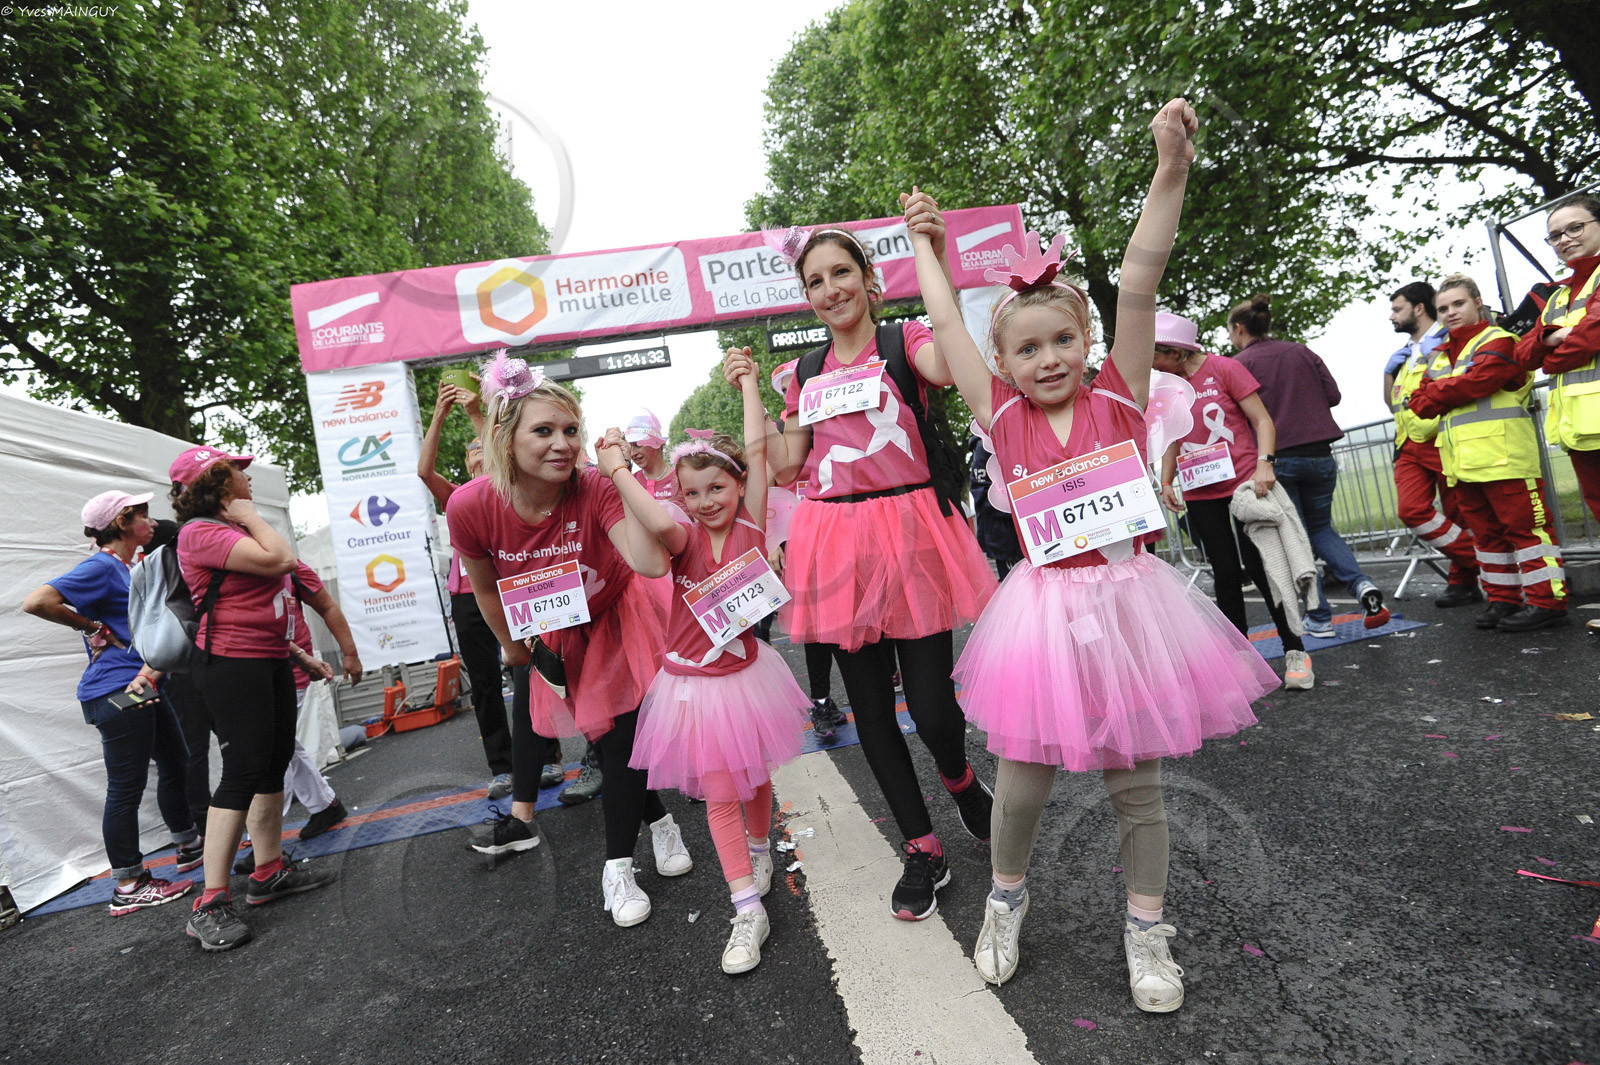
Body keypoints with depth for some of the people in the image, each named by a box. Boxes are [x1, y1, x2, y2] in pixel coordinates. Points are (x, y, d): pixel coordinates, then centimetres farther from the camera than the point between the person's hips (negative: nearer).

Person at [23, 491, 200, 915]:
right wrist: (90, 626, -14)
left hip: (142, 688, 10)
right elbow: (37, 601, -26)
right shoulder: (101, 566, -14)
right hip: (116, 692, -10)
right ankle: (128, 887, 8)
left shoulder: (125, 568, 15)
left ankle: (189, 846, 35)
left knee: (176, 763, 19)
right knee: (126, 787, -2)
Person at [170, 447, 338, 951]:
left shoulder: (236, 531, 18)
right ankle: (211, 904, -4)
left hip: (269, 662, 10)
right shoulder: (200, 532, -13)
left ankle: (269, 873, 23)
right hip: (231, 664, -10)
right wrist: (251, 517, -10)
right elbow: (280, 559, -26)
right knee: (244, 770, -11)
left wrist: (298, 654, 21)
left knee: (275, 763, 12)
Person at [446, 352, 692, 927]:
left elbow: (652, 563, -48)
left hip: (616, 618, -2)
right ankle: (658, 821, 39)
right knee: (599, 734, 12)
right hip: (555, 631, 2)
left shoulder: (595, 488, -33)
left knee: (621, 734, -1)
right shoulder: (470, 506, -27)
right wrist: (512, 645, 8)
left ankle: (618, 865, 23)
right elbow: (484, 587, -7)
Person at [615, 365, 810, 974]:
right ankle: (748, 911, 10)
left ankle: (759, 850, 47)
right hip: (694, 684, -2)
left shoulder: (750, 525, -8)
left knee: (754, 776, 20)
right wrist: (615, 468, -32)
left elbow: (757, 448, -9)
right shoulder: (685, 537, -12)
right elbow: (658, 524, -37)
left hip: (744, 672, 2)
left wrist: (747, 380, -3)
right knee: (719, 794, 1)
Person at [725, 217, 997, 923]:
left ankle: (960, 778, 34)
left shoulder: (904, 341, 2)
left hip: (909, 533, -4)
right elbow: (784, 467, 9)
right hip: (835, 543, 5)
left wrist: (932, 255, -22)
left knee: (931, 707, -5)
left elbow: (949, 367, -23)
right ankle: (922, 851, 29)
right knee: (870, 708, 10)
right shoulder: (807, 371, 14)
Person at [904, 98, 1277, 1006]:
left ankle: (1147, 930, 35)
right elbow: (948, 322, 5)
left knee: (1137, 782, 12)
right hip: (1044, 609, 1)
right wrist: (925, 244, 16)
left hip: (1126, 600, 0)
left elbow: (1138, 285, -11)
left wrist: (1171, 171, -17)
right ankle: (1007, 898, 38)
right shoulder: (1005, 418, -1)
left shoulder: (1119, 399, -2)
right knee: (1021, 780, 9)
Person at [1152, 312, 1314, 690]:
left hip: (1244, 483, -4)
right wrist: (1166, 482, 2)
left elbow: (1262, 420, -7)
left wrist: (1264, 463, -20)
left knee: (1258, 565, -6)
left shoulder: (1224, 369, -6)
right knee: (1225, 571, 7)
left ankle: (1295, 651, 8)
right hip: (1200, 493, 4)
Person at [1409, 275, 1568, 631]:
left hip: (1501, 456, -8)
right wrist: (1452, 395, -6)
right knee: (1487, 532, 11)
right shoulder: (1440, 357, 22)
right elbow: (1420, 402, 13)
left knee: (1523, 526, -6)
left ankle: (1546, 601, -2)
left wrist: (1437, 392, -1)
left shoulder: (1498, 342, -1)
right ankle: (1504, 599, 18)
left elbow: (1475, 382, -17)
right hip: (1463, 463, 8)